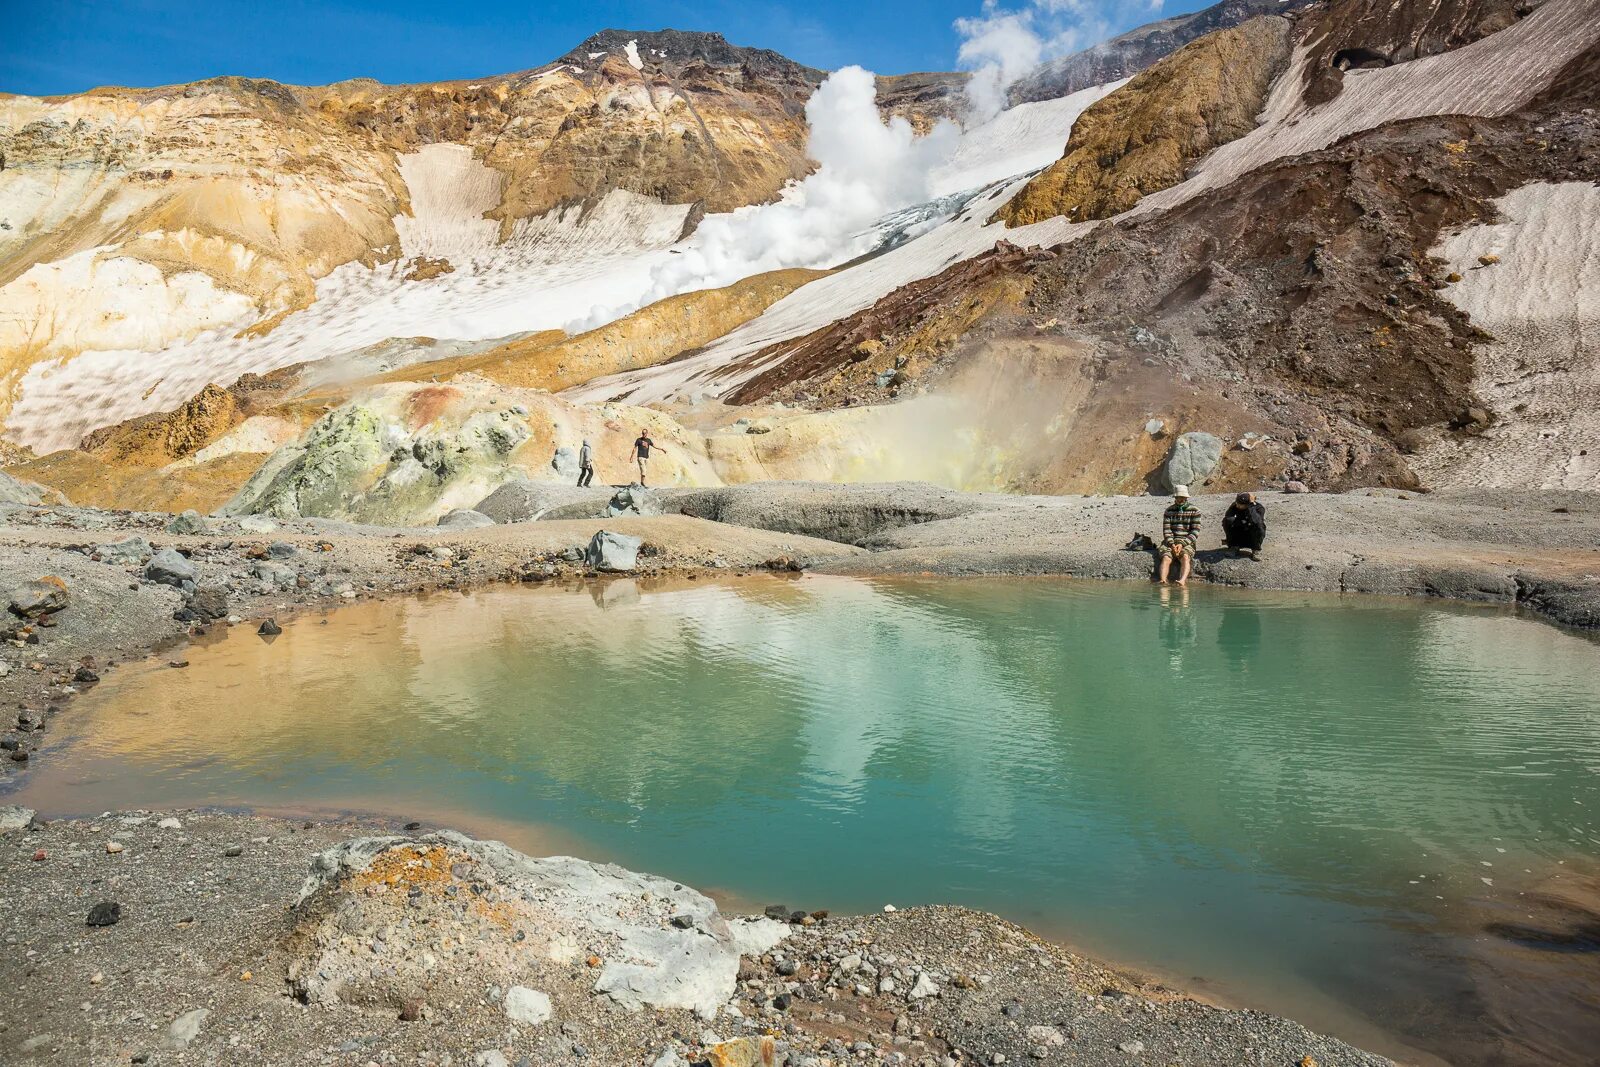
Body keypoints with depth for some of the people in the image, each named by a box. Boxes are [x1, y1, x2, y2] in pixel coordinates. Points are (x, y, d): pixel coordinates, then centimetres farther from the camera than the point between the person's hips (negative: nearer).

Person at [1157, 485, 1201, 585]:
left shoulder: (1194, 511, 5)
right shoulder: (1169, 510, 12)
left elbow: (1195, 532, -2)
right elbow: (1166, 530, 4)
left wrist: (1182, 544, -14)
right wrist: (1172, 544, -13)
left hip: (1187, 542, -2)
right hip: (1170, 541, 2)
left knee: (1185, 557, -33)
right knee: (1166, 558, -28)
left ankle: (1182, 581, -54)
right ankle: (1162, 581, -49)